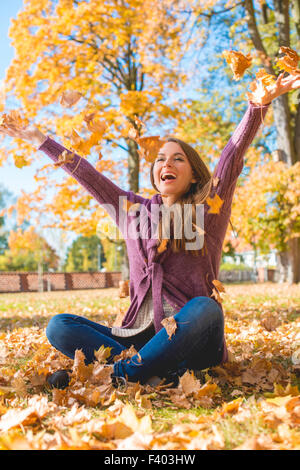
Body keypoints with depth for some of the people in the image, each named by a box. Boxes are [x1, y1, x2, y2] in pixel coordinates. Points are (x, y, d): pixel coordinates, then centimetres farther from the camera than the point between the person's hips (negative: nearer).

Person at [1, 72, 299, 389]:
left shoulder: (209, 210, 7)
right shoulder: (132, 210, 16)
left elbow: (233, 155, -5)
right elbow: (86, 174, 20)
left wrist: (260, 103, -18)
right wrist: (39, 140, 24)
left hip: (190, 343, -3)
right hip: (140, 336, 4)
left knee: (205, 308, -36)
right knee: (59, 326, -14)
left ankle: (117, 373, -28)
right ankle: (154, 373, -29)